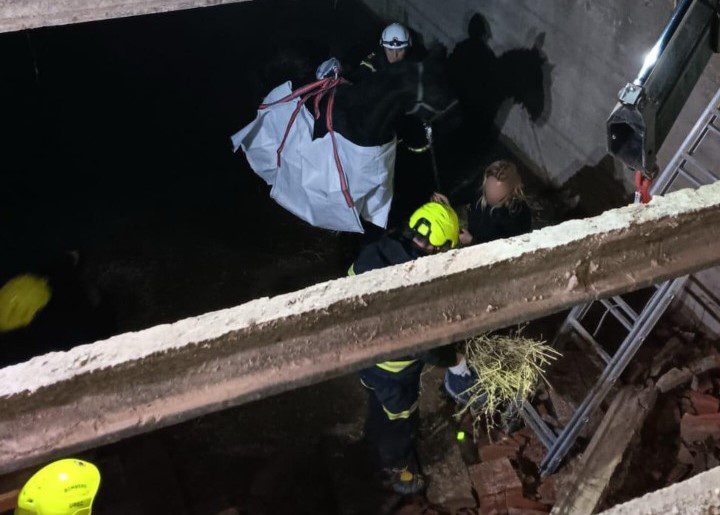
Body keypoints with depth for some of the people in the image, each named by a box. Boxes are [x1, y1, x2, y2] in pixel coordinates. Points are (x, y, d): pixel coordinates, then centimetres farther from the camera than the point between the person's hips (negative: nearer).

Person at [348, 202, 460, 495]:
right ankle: (395, 467, 50)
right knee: (399, 418, 24)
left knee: (379, 399, 36)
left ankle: (375, 437, 64)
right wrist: (452, 358, -7)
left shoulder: (373, 252, -18)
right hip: (394, 368, -6)